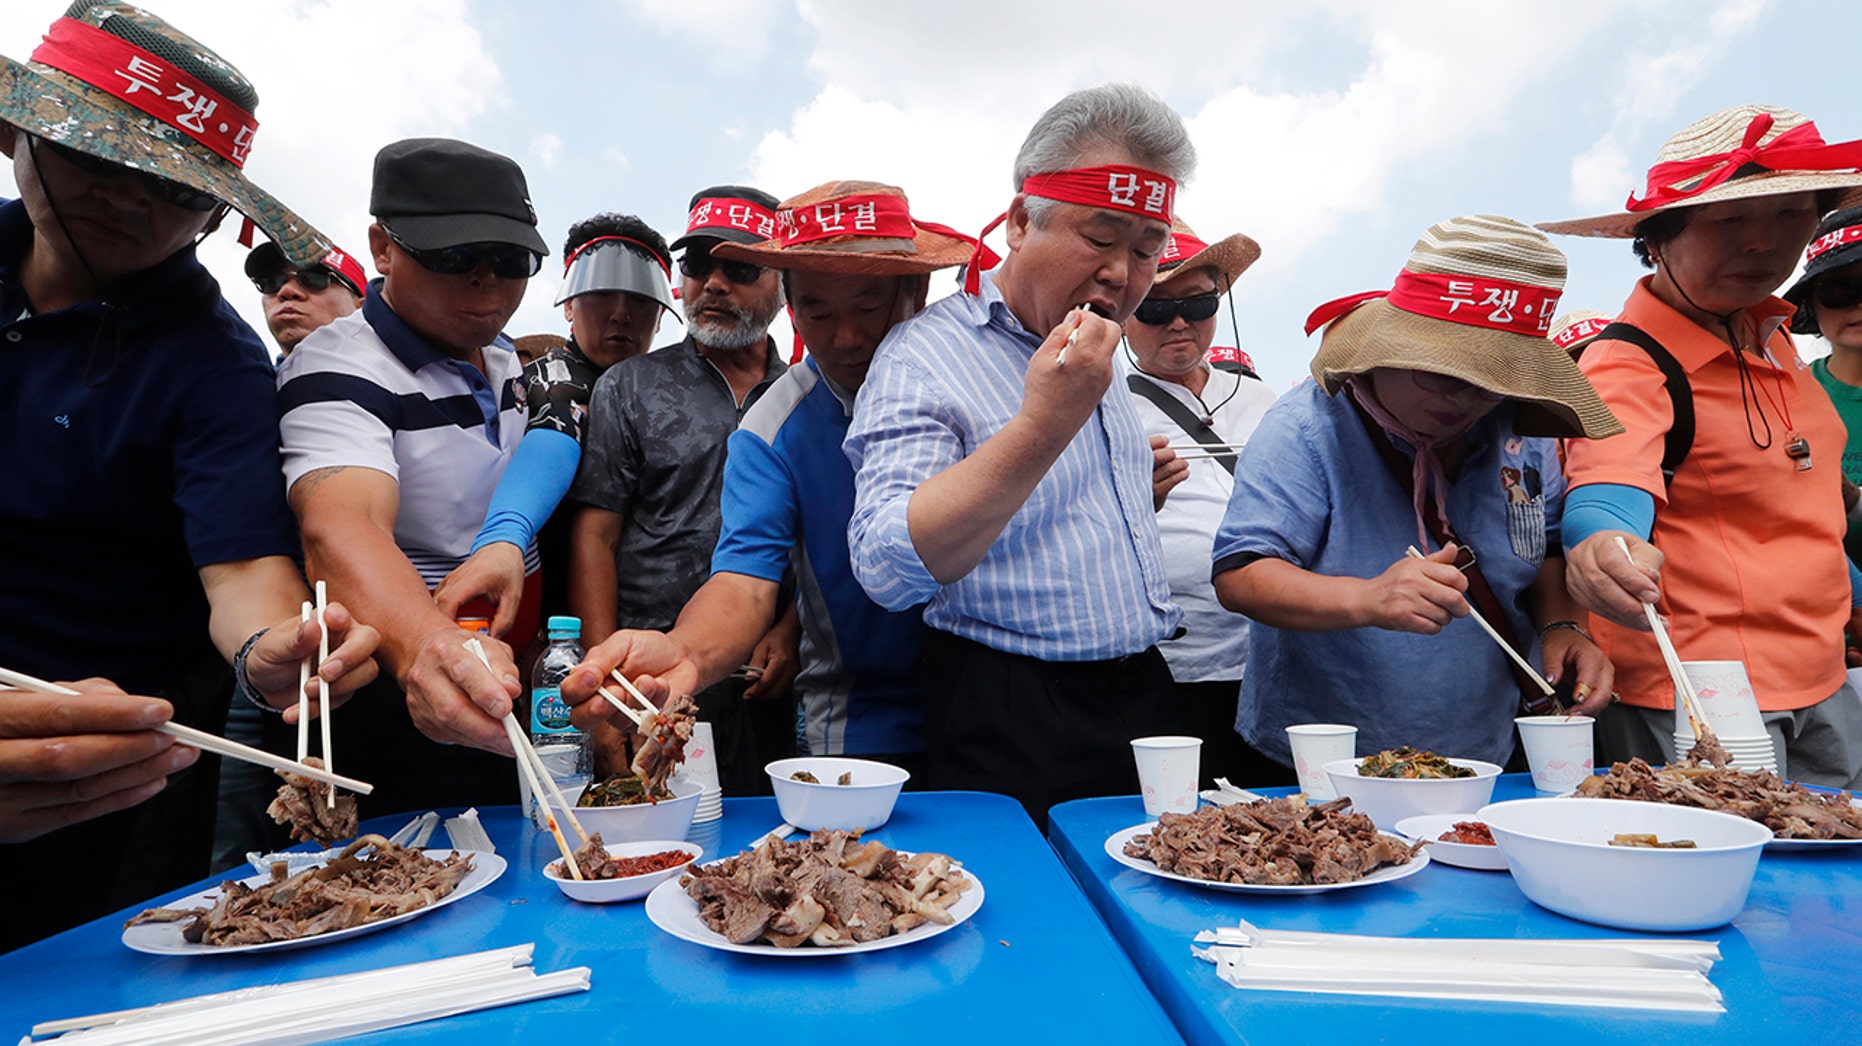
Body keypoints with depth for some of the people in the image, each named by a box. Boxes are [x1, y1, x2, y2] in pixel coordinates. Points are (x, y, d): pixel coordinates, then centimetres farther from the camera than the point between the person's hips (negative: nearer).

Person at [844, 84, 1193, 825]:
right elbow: (890, 566, -27)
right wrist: (1042, 426, -31)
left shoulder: (1099, 363, 14)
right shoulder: (923, 356, -13)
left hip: (1142, 702, 8)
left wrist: (1142, 493, 12)